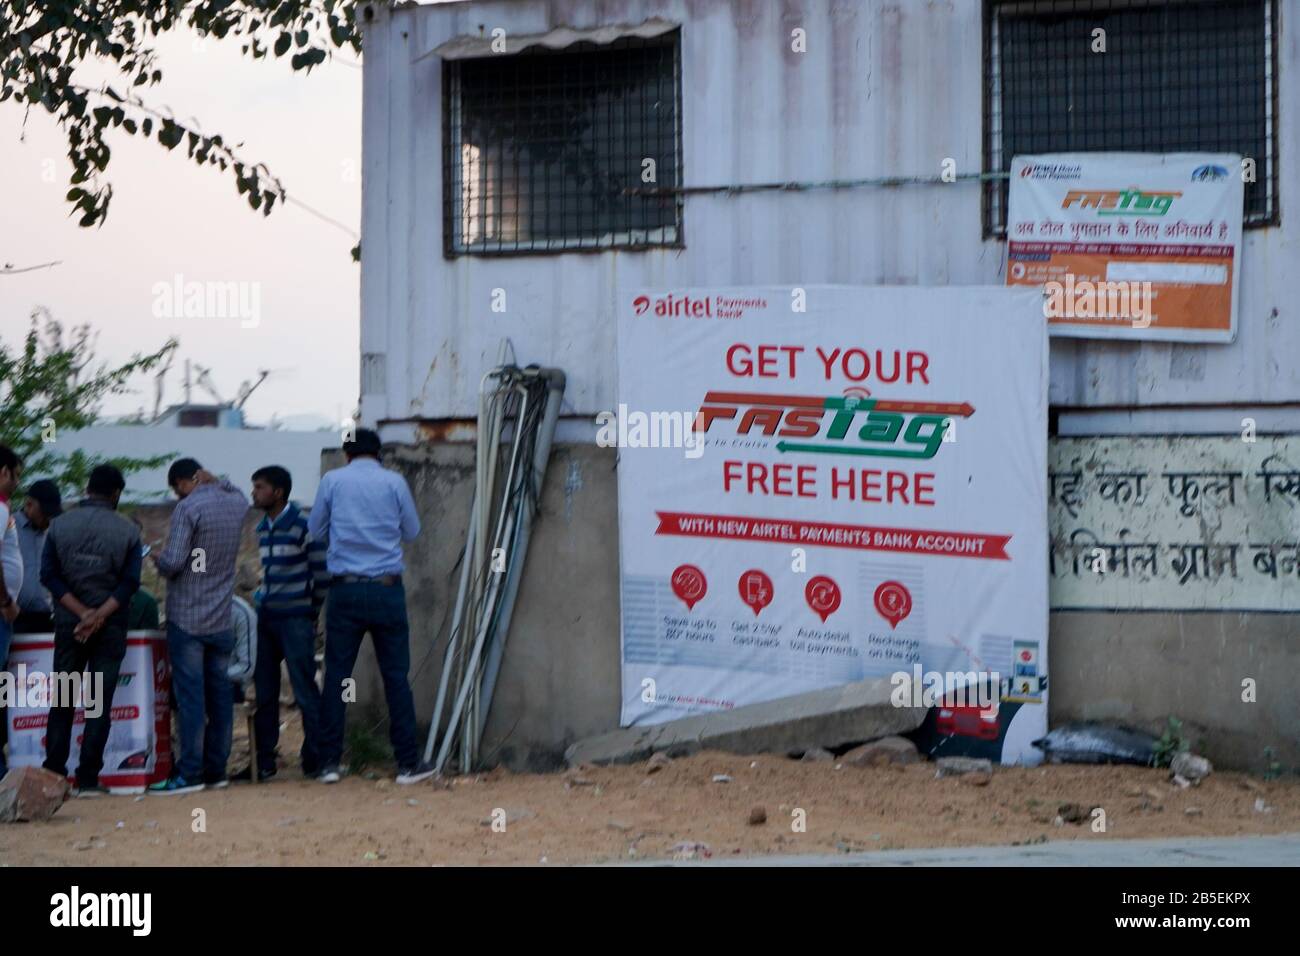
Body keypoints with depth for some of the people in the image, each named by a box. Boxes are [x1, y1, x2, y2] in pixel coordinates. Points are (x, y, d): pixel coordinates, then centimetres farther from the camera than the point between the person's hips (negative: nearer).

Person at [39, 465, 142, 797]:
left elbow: (49, 575, -6)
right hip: (110, 626, -1)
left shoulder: (60, 525, -1)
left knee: (61, 702, 10)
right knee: (99, 703, 2)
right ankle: (88, 779, -2)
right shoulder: (127, 531, -4)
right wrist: (99, 617, -13)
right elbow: (129, 583, -11)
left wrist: (82, 613, -8)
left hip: (68, 621, 1)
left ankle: (53, 774, 6)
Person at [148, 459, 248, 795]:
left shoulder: (188, 508, -14)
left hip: (188, 619, -6)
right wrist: (216, 481, 16)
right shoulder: (236, 503, 7)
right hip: (222, 620, 6)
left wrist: (157, 559, 2)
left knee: (191, 696, -5)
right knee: (219, 694, 10)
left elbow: (173, 562, -19)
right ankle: (216, 768, 14)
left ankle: (190, 773, -5)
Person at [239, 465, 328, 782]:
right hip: (266, 618, 7)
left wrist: (312, 612, -3)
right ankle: (264, 760, 13)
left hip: (295, 619, -7)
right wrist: (264, 603, 15)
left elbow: (322, 572, -9)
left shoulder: (302, 525, -10)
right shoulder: (262, 529, 13)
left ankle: (315, 757, 3)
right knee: (264, 692, 8)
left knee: (305, 690, -4)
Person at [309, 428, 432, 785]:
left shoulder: (332, 481, 2)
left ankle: (329, 762, 4)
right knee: (396, 675, 2)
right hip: (387, 589, 0)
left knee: (336, 676, 5)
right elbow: (412, 531, 11)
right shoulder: (394, 482, 1)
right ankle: (408, 762, 3)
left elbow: (316, 530, 11)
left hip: (345, 590, 1)